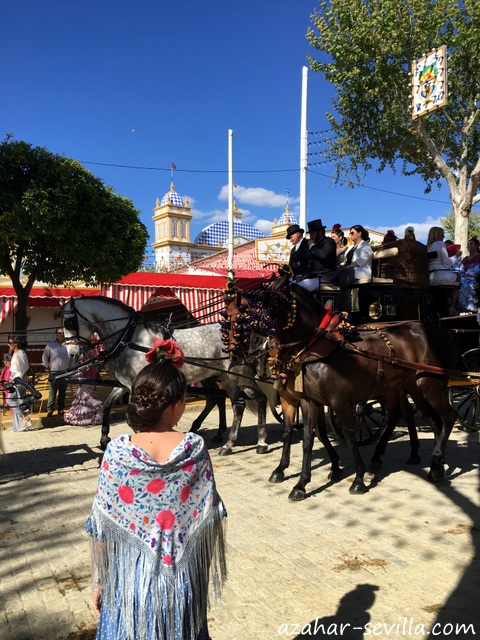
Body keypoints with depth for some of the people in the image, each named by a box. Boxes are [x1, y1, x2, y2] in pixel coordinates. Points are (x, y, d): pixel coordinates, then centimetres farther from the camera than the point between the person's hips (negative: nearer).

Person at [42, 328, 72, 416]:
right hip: (53, 373, -2)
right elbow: (45, 357, 7)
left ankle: (61, 409, 18)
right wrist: (47, 367, 2)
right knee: (52, 392, -3)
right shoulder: (50, 345, 2)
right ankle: (50, 410, 1)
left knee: (62, 393, 9)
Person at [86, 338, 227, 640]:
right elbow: (207, 522, -9)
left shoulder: (116, 451, -17)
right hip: (183, 578, 1)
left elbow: (103, 528, -9)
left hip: (131, 578, 0)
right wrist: (204, 571, 7)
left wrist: (99, 580, 5)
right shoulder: (196, 449, -16)